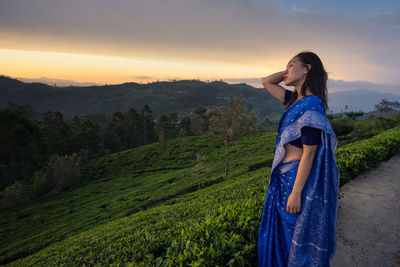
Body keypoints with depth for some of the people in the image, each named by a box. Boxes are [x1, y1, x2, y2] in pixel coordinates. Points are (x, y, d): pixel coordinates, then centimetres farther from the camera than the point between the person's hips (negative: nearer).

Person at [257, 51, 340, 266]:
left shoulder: (312, 105, -19)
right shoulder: (295, 100, 6)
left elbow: (309, 153, -21)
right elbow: (266, 82, 18)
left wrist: (296, 193, -20)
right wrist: (292, 71, 7)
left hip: (298, 178, -9)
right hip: (284, 176, 9)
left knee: (295, 237, 10)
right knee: (281, 234, 23)